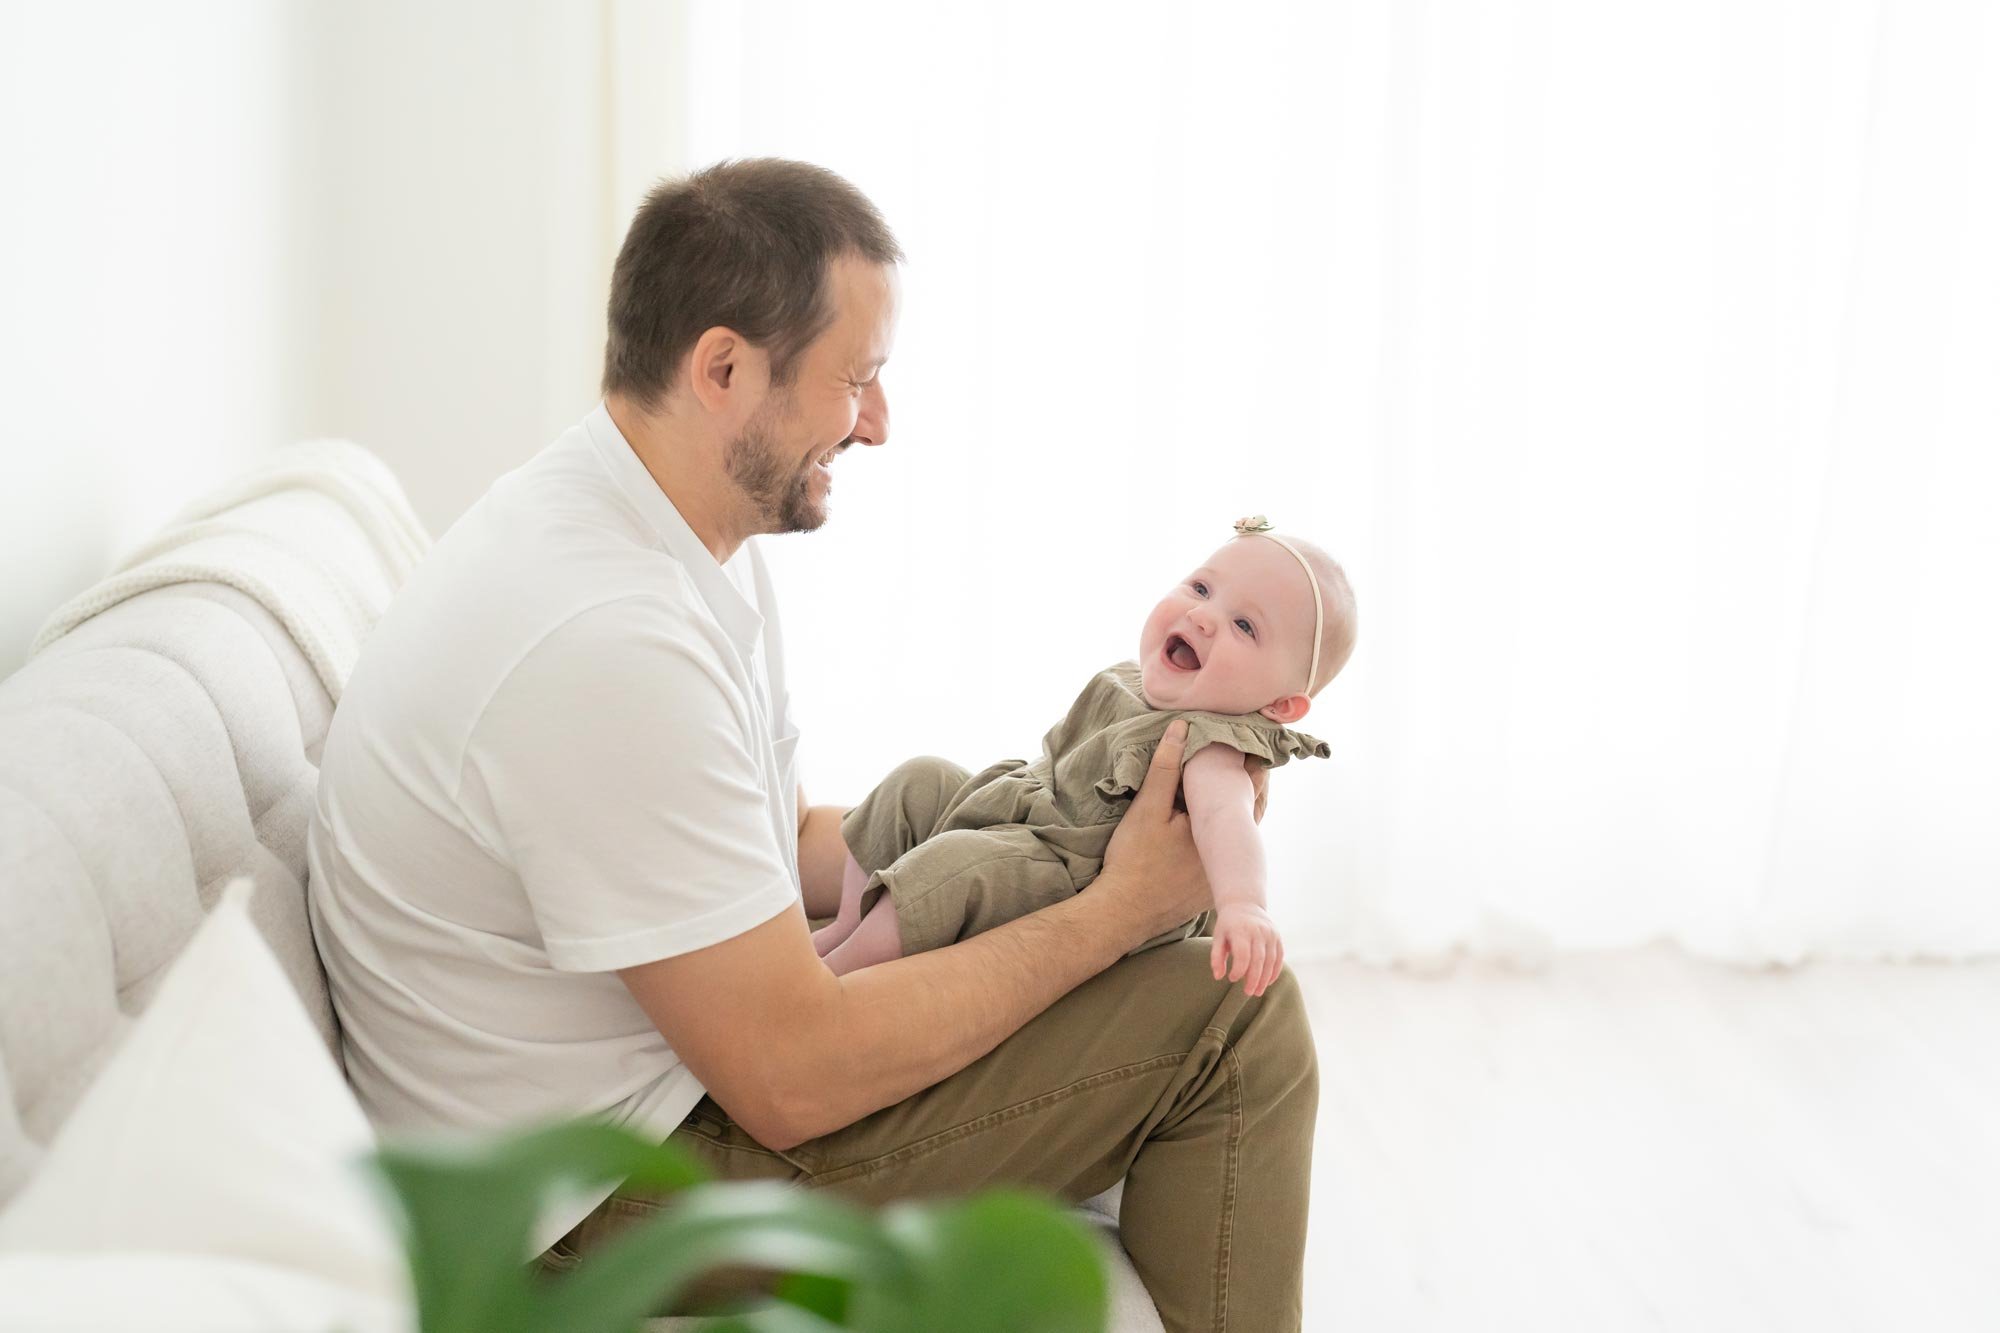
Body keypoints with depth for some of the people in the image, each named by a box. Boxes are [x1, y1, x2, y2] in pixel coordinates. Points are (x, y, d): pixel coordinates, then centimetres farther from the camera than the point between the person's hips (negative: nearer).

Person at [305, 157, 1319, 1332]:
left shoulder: (695, 537, 4)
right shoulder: (605, 641, -29)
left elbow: (788, 845, 14)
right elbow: (794, 1081, -25)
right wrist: (1114, 910, -16)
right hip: (612, 1208, -10)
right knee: (1232, 1019, -11)